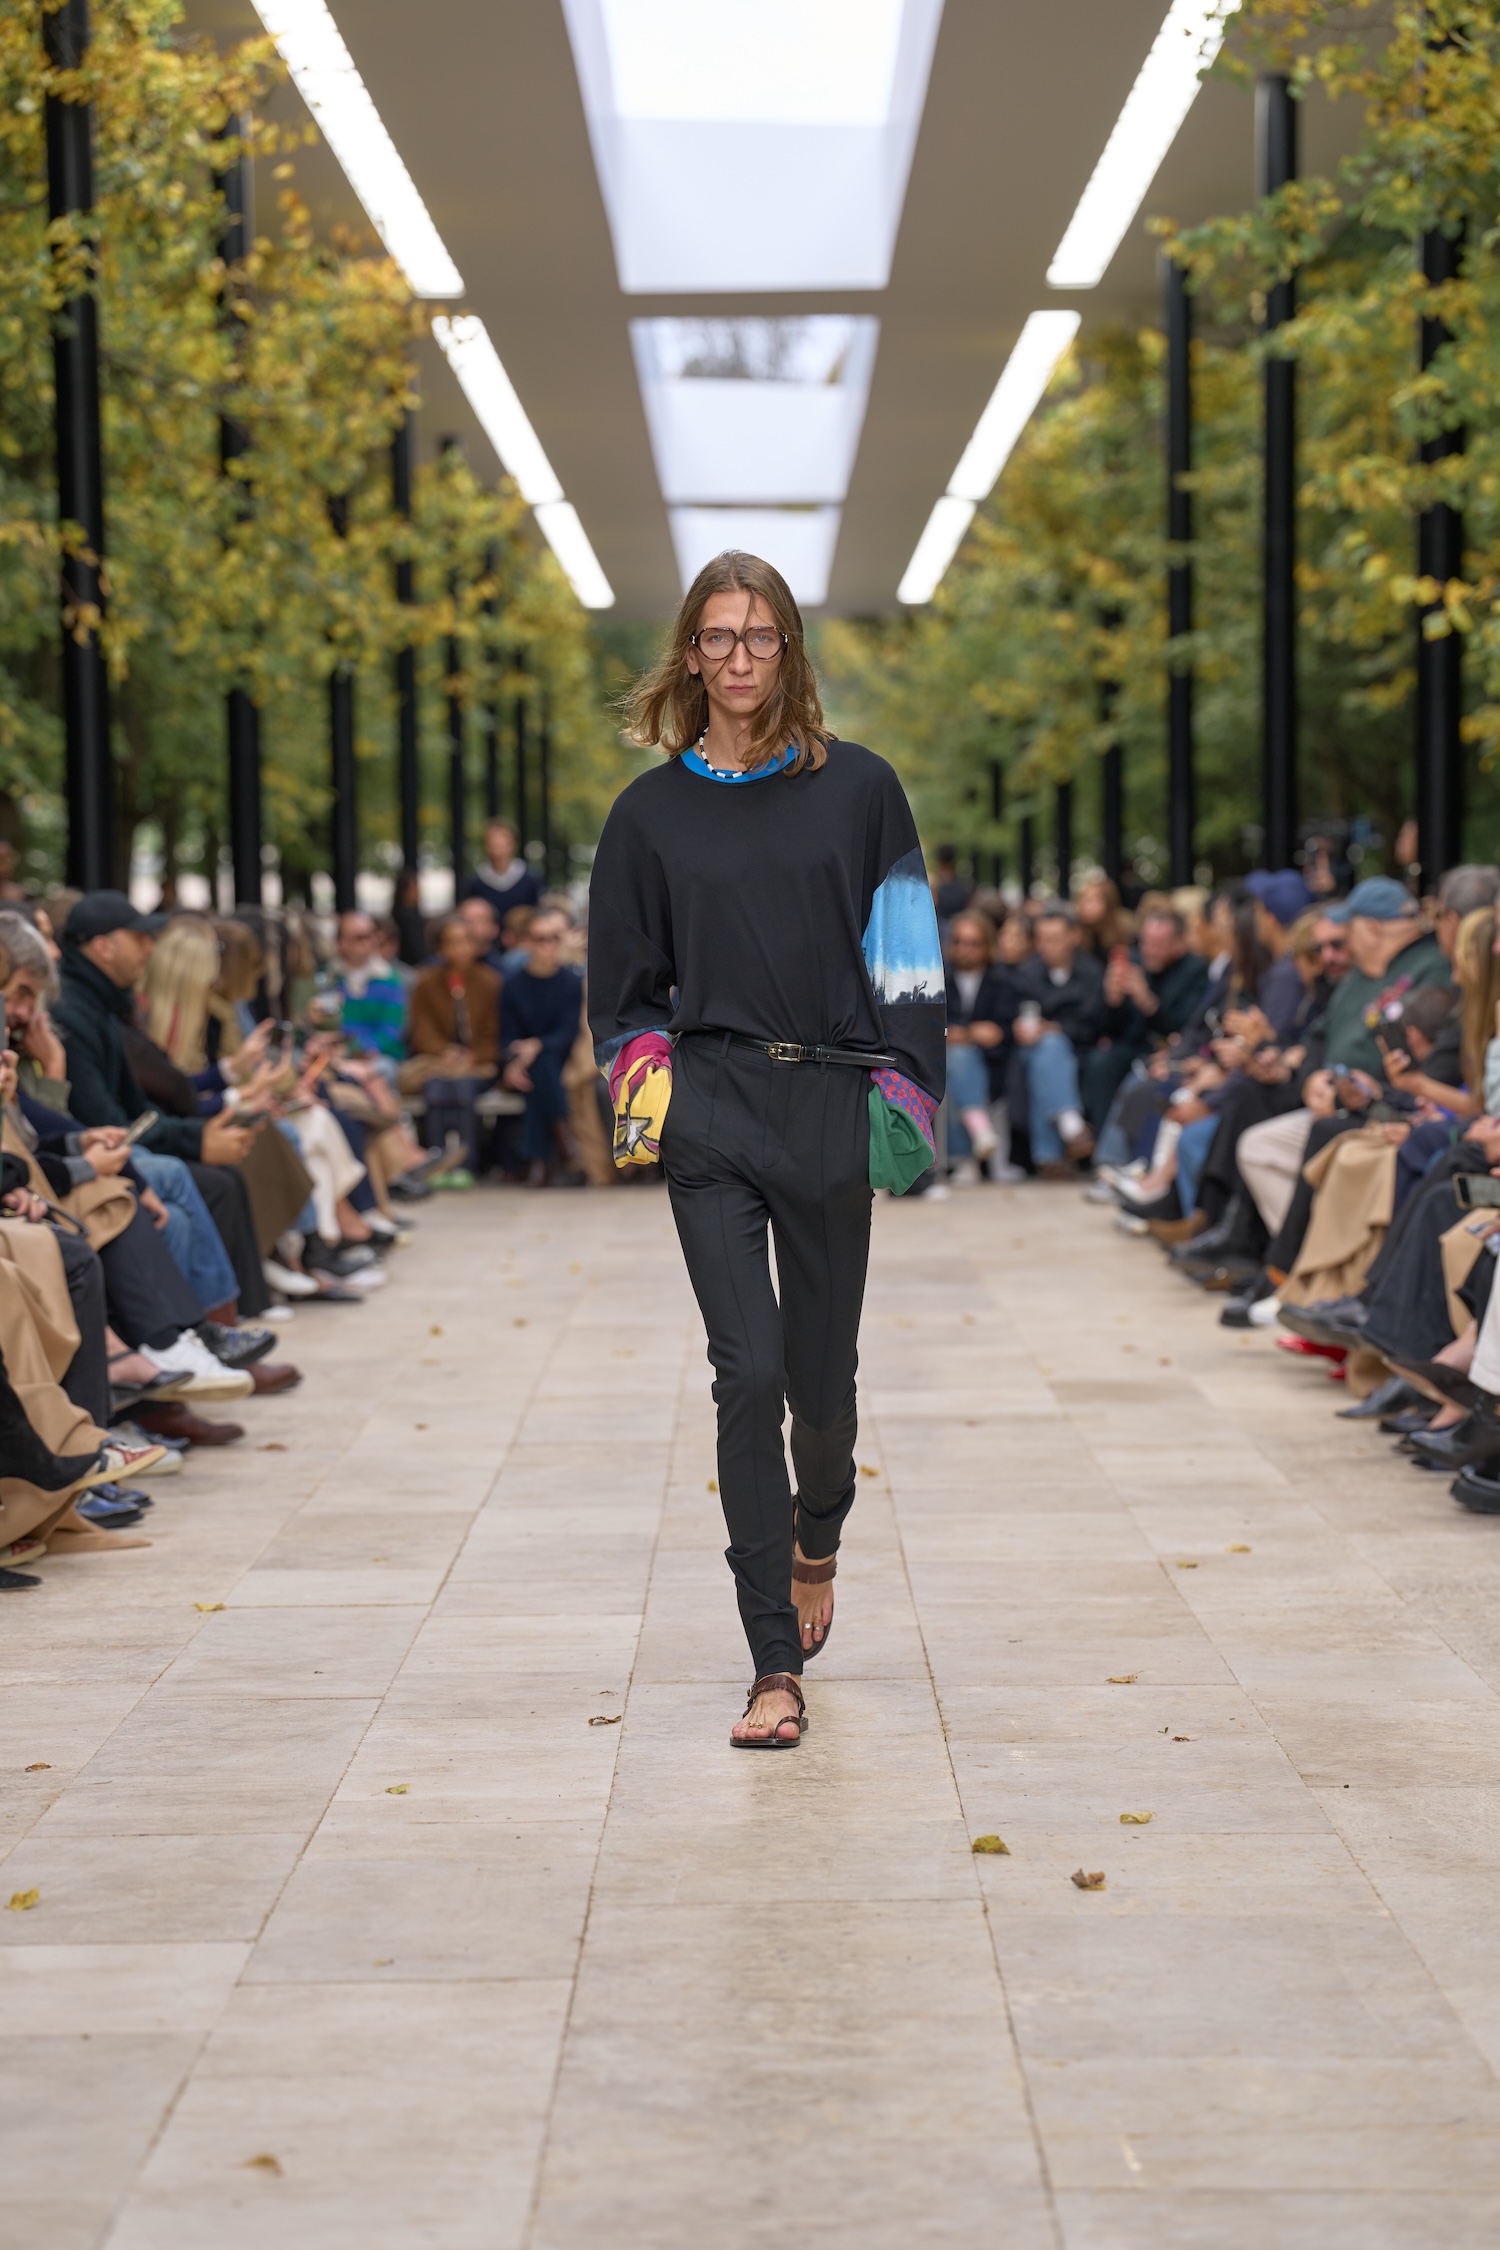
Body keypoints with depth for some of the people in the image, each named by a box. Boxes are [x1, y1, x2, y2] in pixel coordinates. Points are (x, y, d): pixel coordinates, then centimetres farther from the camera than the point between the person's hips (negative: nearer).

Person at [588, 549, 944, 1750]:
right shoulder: (651, 810, 8)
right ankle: (777, 1665, -6)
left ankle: (816, 1541, 43)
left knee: (821, 1370, 8)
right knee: (749, 1371, -10)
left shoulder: (859, 787, 5)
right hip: (711, 1115, 0)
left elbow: (908, 955, 5)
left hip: (831, 1109, 0)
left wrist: (904, 1093, -2)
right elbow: (624, 981, 14)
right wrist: (640, 1081, -1)